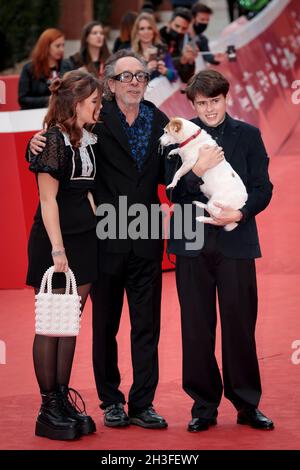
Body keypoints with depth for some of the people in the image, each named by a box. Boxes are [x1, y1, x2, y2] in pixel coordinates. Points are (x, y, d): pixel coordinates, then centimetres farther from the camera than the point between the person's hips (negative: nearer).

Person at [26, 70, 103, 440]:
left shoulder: (86, 139, 11)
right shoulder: (54, 139, -12)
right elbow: (48, 198, -15)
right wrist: (57, 249, -19)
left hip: (84, 239, 8)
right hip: (55, 242, -8)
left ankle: (63, 401, 15)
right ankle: (48, 409, 2)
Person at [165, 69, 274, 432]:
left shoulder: (247, 135, 6)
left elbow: (263, 188, 3)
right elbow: (174, 191, 1)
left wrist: (240, 213, -14)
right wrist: (195, 173, -18)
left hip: (235, 241, 0)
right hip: (193, 245, 1)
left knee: (239, 326, 2)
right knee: (197, 328, 4)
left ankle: (247, 404, 14)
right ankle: (204, 405, 14)